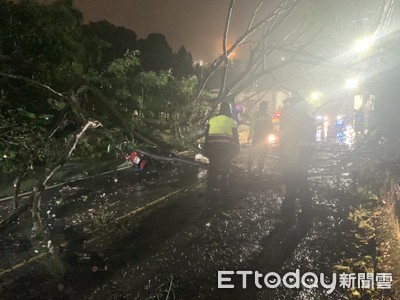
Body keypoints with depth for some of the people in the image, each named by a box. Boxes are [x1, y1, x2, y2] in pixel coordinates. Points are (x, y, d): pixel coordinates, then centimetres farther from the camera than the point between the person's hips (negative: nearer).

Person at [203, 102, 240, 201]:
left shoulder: (212, 120, 9)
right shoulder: (231, 121, 4)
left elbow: (207, 135, 8)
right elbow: (235, 137, 5)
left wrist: (206, 150, 12)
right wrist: (237, 150, 14)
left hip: (212, 147, 1)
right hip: (226, 148, -1)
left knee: (212, 170, 8)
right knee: (225, 170, 16)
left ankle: (210, 192, 6)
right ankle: (224, 189, 24)